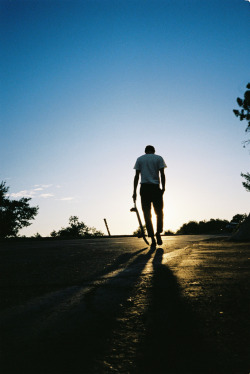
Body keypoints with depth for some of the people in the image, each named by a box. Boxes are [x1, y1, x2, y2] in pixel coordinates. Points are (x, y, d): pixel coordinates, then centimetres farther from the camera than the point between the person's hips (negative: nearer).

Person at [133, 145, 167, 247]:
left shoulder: (139, 159, 13)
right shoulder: (158, 158, 10)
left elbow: (136, 176, 7)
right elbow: (162, 174, -1)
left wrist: (134, 191, 6)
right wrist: (163, 187, -1)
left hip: (144, 188, 1)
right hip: (156, 187, -1)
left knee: (147, 214, 3)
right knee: (159, 212, 11)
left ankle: (152, 238, 1)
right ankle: (158, 233, -4)